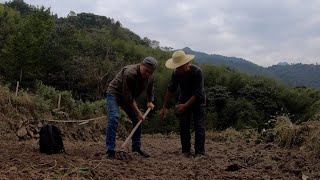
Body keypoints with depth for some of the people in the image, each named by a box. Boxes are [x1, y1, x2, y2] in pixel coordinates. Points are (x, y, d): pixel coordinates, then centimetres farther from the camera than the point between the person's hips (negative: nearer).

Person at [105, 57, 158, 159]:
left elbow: (150, 90, 13)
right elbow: (128, 97, -30)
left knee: (137, 120, 5)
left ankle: (136, 148, 19)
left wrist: (150, 101, -2)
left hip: (128, 97, 8)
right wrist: (138, 112, -26)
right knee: (114, 119, -22)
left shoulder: (150, 77, -10)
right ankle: (110, 151, -20)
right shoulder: (130, 73, -34)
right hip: (114, 93, -7)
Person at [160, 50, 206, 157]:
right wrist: (164, 107, -3)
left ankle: (199, 153, -8)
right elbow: (170, 90, -3)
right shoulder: (176, 73, -15)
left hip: (197, 101, -4)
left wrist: (186, 105, -31)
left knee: (199, 126, -9)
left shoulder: (197, 72, -28)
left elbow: (198, 94, -27)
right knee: (183, 126, 0)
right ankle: (186, 151, 6)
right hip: (183, 101, 4)